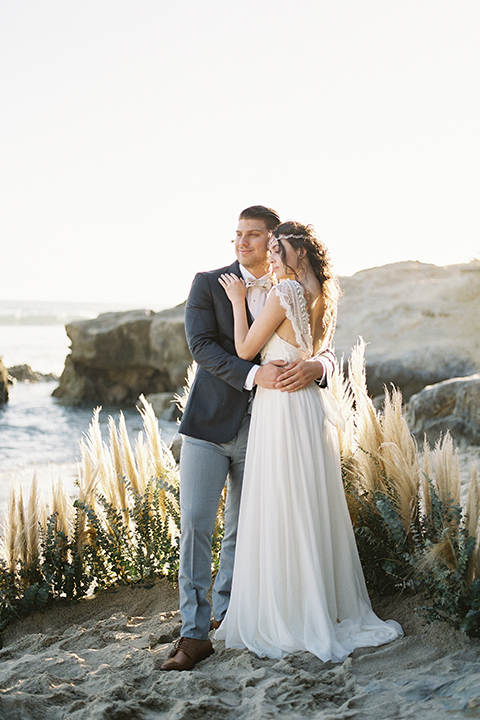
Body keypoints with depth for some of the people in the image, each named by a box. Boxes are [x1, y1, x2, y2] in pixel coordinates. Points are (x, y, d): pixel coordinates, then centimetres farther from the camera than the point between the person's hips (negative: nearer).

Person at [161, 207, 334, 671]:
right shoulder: (208, 284, -1)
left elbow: (323, 350, 1)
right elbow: (201, 345, -13)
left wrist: (314, 366, -25)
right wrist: (254, 374, -27)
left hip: (262, 430, 2)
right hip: (210, 424, -2)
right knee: (195, 523, -8)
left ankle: (226, 607, 32)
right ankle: (194, 632, -2)